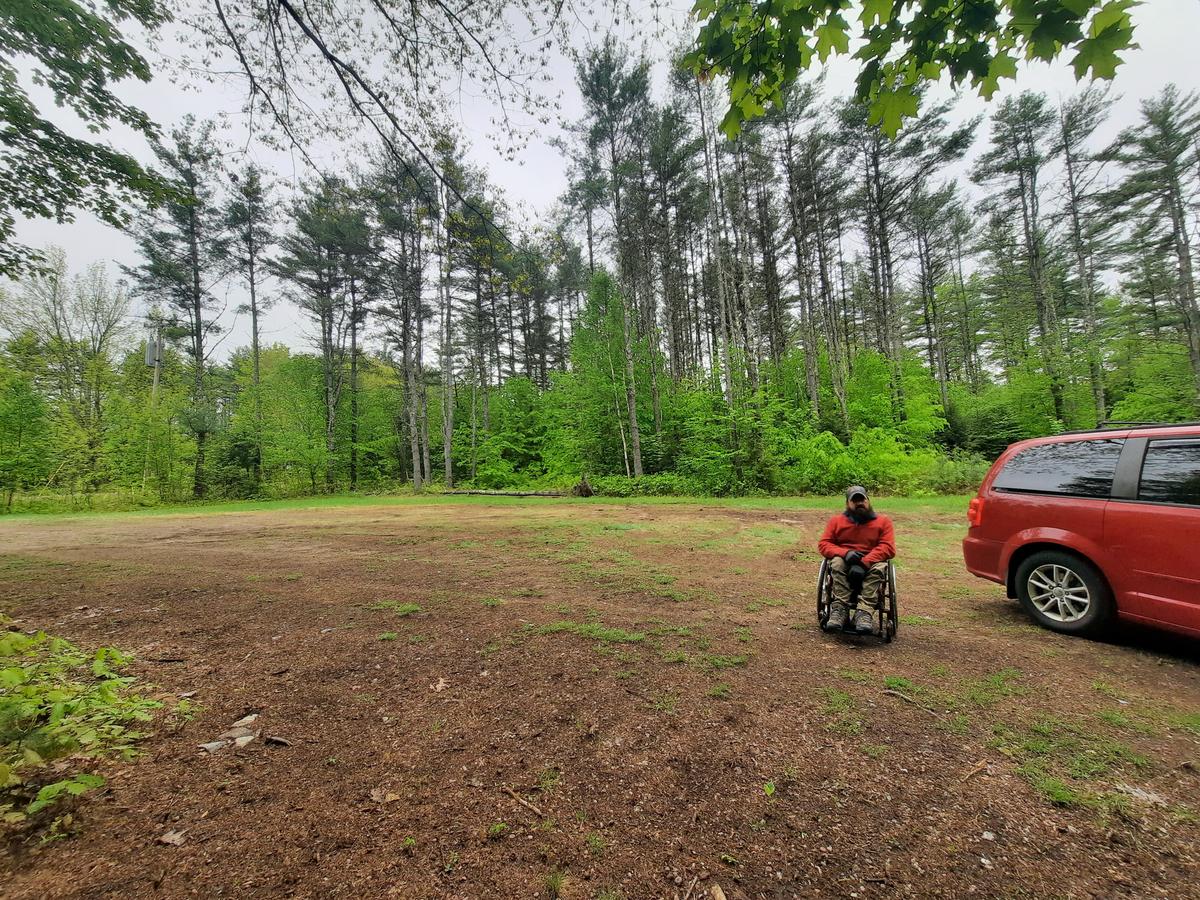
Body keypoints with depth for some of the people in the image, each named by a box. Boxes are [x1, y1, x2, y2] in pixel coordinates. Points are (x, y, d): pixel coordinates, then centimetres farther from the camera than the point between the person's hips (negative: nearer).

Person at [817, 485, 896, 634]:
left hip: (871, 563, 0)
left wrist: (864, 563, -22)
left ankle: (864, 613, -41)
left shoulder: (883, 521, 9)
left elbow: (888, 547, -6)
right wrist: (845, 553, -20)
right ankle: (839, 609, -40)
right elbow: (823, 544, 1)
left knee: (880, 567, -33)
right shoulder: (836, 521, 11)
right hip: (845, 562, 0)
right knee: (837, 563, -33)